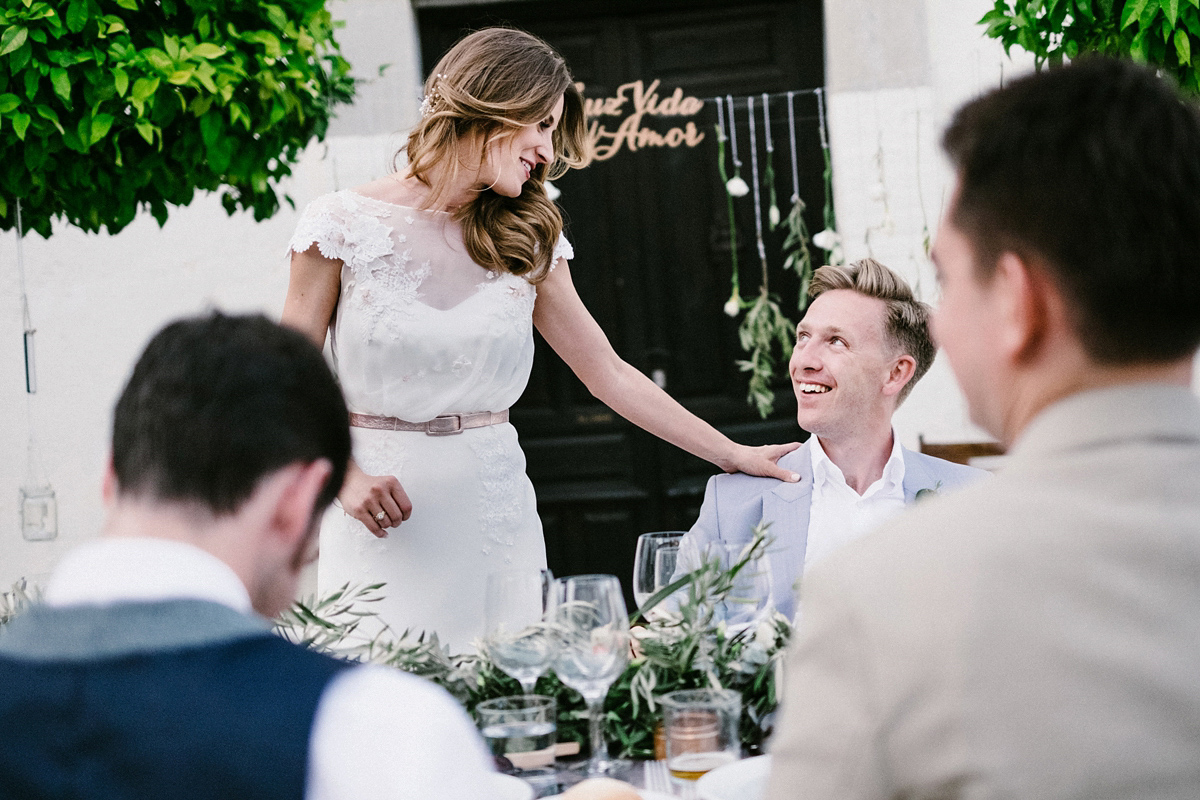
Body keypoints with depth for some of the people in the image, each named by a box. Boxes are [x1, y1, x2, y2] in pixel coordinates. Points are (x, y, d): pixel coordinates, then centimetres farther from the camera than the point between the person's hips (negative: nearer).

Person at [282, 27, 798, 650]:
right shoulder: (344, 224, -2)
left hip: (495, 513, 3)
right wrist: (347, 476, -15)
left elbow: (609, 374, 12)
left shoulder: (528, 243, 8)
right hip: (384, 519, -3)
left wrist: (733, 455, 10)